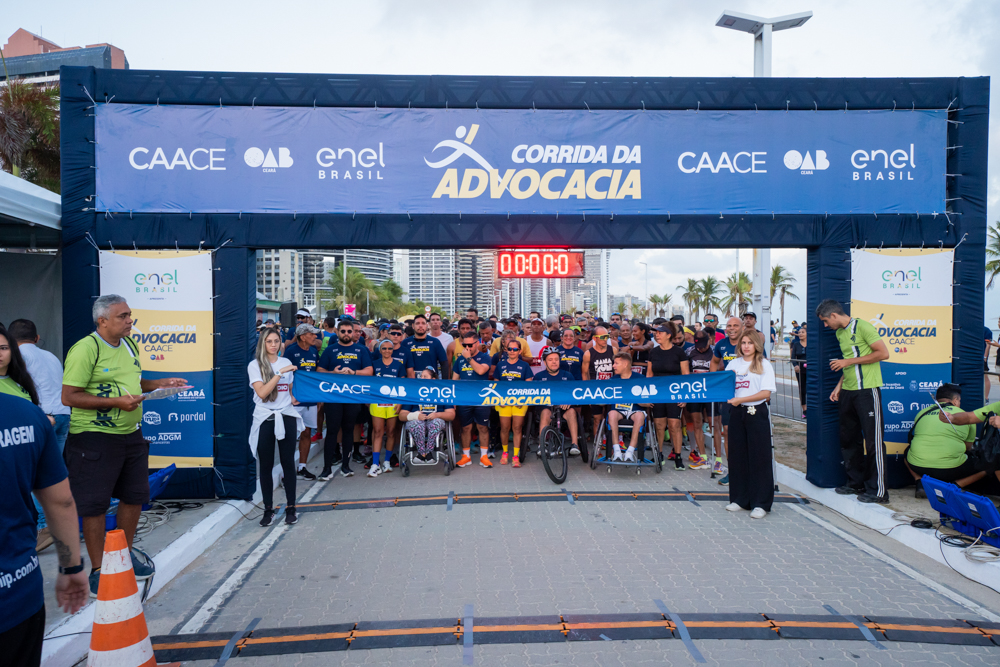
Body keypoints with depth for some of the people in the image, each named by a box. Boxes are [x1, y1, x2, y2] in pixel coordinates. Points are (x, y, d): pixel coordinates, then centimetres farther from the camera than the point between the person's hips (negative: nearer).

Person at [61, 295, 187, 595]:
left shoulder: (129, 344, 10)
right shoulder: (85, 349, -15)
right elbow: (69, 396, -18)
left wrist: (159, 384, 6)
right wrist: (115, 402, -24)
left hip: (131, 434, 8)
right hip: (94, 437, -8)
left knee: (134, 496, 15)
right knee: (94, 504, 3)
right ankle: (98, 571, 17)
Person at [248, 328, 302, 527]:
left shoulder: (286, 362, 10)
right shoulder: (255, 365, -2)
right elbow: (262, 392, -16)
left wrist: (293, 398, 5)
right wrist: (281, 372, -19)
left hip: (287, 417, 3)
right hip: (265, 419, -2)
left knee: (288, 463, 4)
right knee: (266, 466, 3)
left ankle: (290, 507, 13)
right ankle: (268, 509, 14)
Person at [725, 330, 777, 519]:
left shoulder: (764, 365, -2)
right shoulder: (734, 363, 10)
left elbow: (766, 393, -10)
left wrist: (740, 399, -16)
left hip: (757, 413, -4)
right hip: (737, 413, 4)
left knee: (759, 458, -1)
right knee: (737, 456, 8)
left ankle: (761, 504, 5)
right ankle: (740, 499, 19)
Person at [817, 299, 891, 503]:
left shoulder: (862, 327, -10)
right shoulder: (840, 333, 15)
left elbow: (883, 353, -16)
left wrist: (849, 361, -15)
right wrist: (839, 385, 13)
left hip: (867, 390, -9)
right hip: (848, 392, 9)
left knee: (873, 440, -3)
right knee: (849, 438, 13)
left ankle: (878, 490, 4)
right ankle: (856, 482, 25)